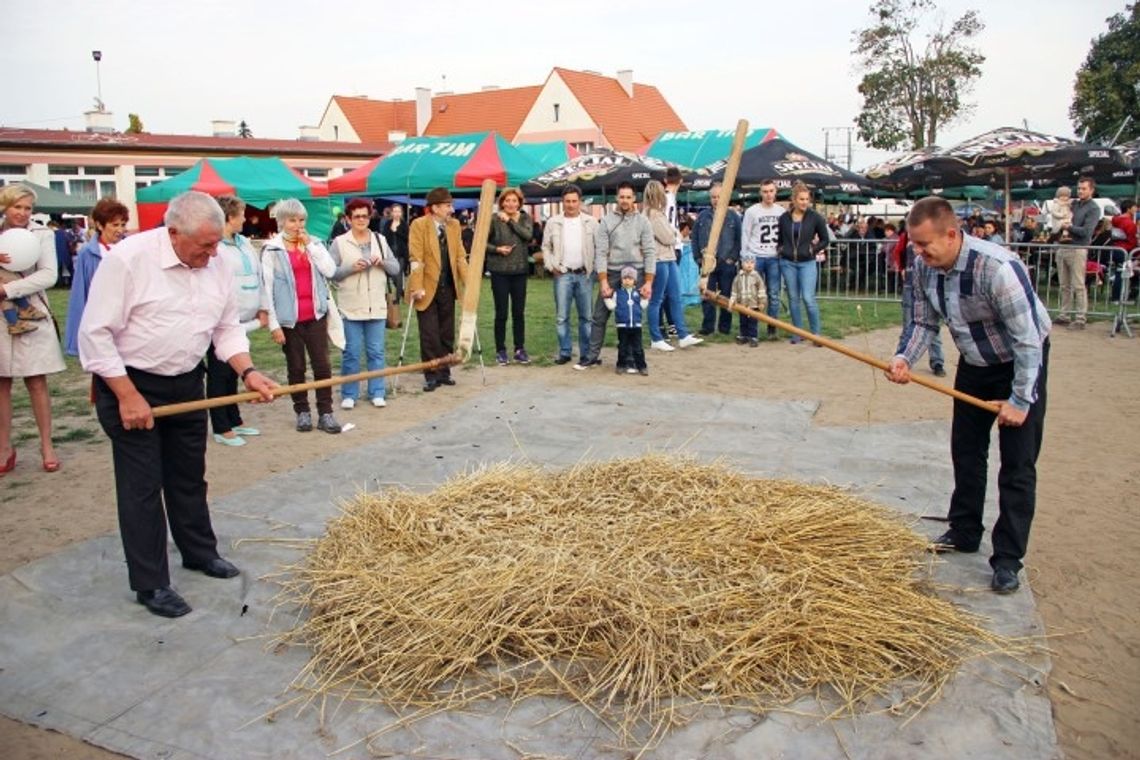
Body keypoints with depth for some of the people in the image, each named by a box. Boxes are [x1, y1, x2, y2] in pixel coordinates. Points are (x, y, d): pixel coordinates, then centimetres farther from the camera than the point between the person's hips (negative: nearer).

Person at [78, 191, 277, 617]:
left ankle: (199, 552, 37)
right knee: (142, 486, 0)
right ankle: (149, 584, 12)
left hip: (186, 384, 6)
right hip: (129, 385, -6)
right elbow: (95, 333, -20)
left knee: (189, 476, 18)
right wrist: (128, 396, -20)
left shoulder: (214, 264, -2)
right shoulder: (128, 258, -21)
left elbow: (227, 328, 7)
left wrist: (248, 372, -9)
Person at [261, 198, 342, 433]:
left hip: (315, 315, 3)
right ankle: (302, 412, 20)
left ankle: (325, 413, 7)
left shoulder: (313, 244, 8)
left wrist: (310, 245, -8)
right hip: (289, 318, -3)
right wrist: (274, 324, -10)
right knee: (296, 368, 8)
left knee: (322, 365, 1)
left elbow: (330, 270, -6)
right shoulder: (272, 249, -5)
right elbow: (266, 288, -7)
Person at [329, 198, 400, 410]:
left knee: (376, 352, 7)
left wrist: (382, 262, -10)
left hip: (377, 306, 3)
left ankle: (377, 393, 16)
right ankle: (349, 394, 14)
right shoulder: (339, 242, 0)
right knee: (351, 353, 3)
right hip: (351, 308, -3)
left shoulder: (380, 240, 10)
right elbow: (330, 272, -6)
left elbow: (396, 268, 9)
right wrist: (351, 268, -18)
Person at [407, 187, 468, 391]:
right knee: (429, 335, 0)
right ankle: (431, 376, 9)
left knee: (447, 334, 10)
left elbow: (460, 256, 7)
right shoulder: (419, 225, -8)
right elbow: (415, 258, -13)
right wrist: (417, 287, -19)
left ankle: (444, 372, 20)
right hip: (428, 288, -5)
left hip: (448, 287, 5)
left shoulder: (454, 225, 8)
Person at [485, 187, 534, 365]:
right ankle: (500, 351, 12)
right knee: (501, 313, 1)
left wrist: (510, 220, -13)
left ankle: (520, 349, 17)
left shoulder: (525, 218, 5)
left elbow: (528, 235, -13)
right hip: (499, 271, -3)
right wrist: (497, 249, -15)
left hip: (520, 270, 3)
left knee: (519, 312, 7)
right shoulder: (494, 219, -4)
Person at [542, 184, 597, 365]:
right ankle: (564, 352, 9)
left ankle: (586, 353, 11)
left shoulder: (591, 222, 5)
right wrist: (551, 266, 0)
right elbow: (546, 247, 11)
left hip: (584, 274, 0)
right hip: (562, 274, 0)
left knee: (586, 316, 4)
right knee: (561, 316, 0)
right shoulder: (553, 222, 7)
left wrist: (594, 266, -4)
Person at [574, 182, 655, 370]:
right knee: (599, 317, 1)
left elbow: (650, 252, 0)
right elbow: (600, 252, -1)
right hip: (611, 273, 0)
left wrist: (648, 282, -7)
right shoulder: (607, 221, 2)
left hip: (636, 273, 0)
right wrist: (603, 281, -9)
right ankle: (592, 356, 10)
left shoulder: (642, 221, 3)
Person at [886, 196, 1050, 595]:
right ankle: (964, 533, 31)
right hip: (975, 363, 7)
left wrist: (1020, 400, -24)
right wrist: (905, 359, -19)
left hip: (1021, 363, -7)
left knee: (1017, 464, -5)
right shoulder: (924, 266, -14)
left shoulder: (997, 268, -35)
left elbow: (1028, 340, -29)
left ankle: (1008, 559, 2)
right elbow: (926, 323, -1)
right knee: (966, 450, 14)